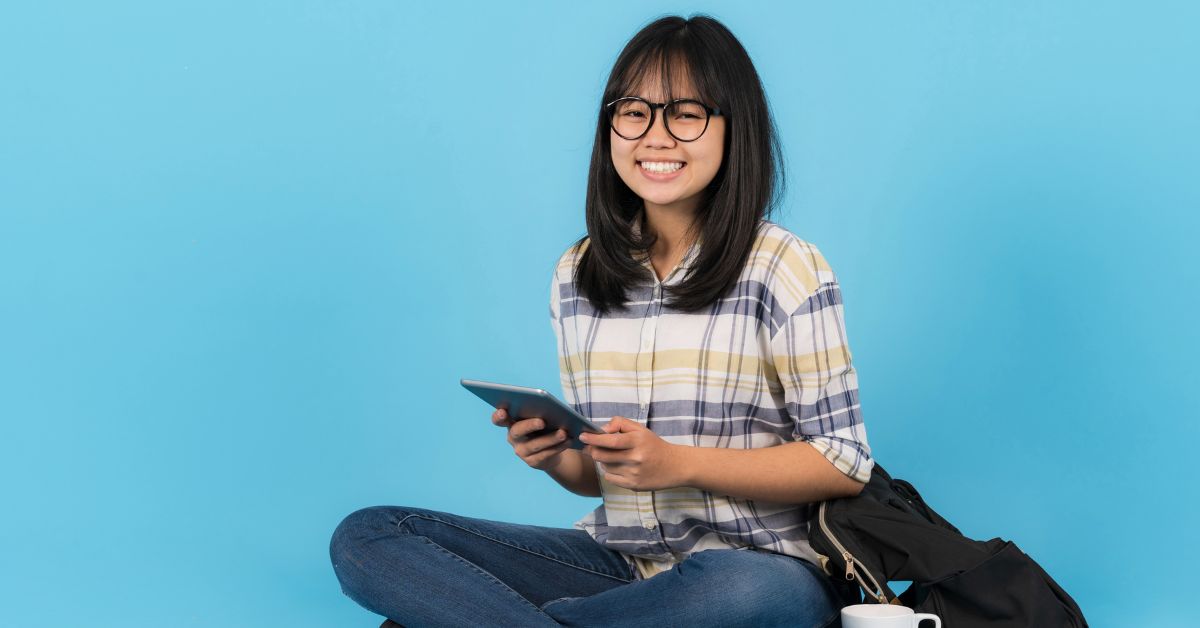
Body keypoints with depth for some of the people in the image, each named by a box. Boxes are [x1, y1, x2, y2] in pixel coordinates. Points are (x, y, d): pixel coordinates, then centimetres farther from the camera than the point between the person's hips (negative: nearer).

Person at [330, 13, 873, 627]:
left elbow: (844, 465, -7)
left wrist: (676, 462, -17)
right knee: (364, 536, -9)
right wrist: (554, 456, -8)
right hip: (616, 562, 4)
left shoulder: (784, 269, -5)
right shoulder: (576, 275, 10)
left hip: (756, 566, -3)